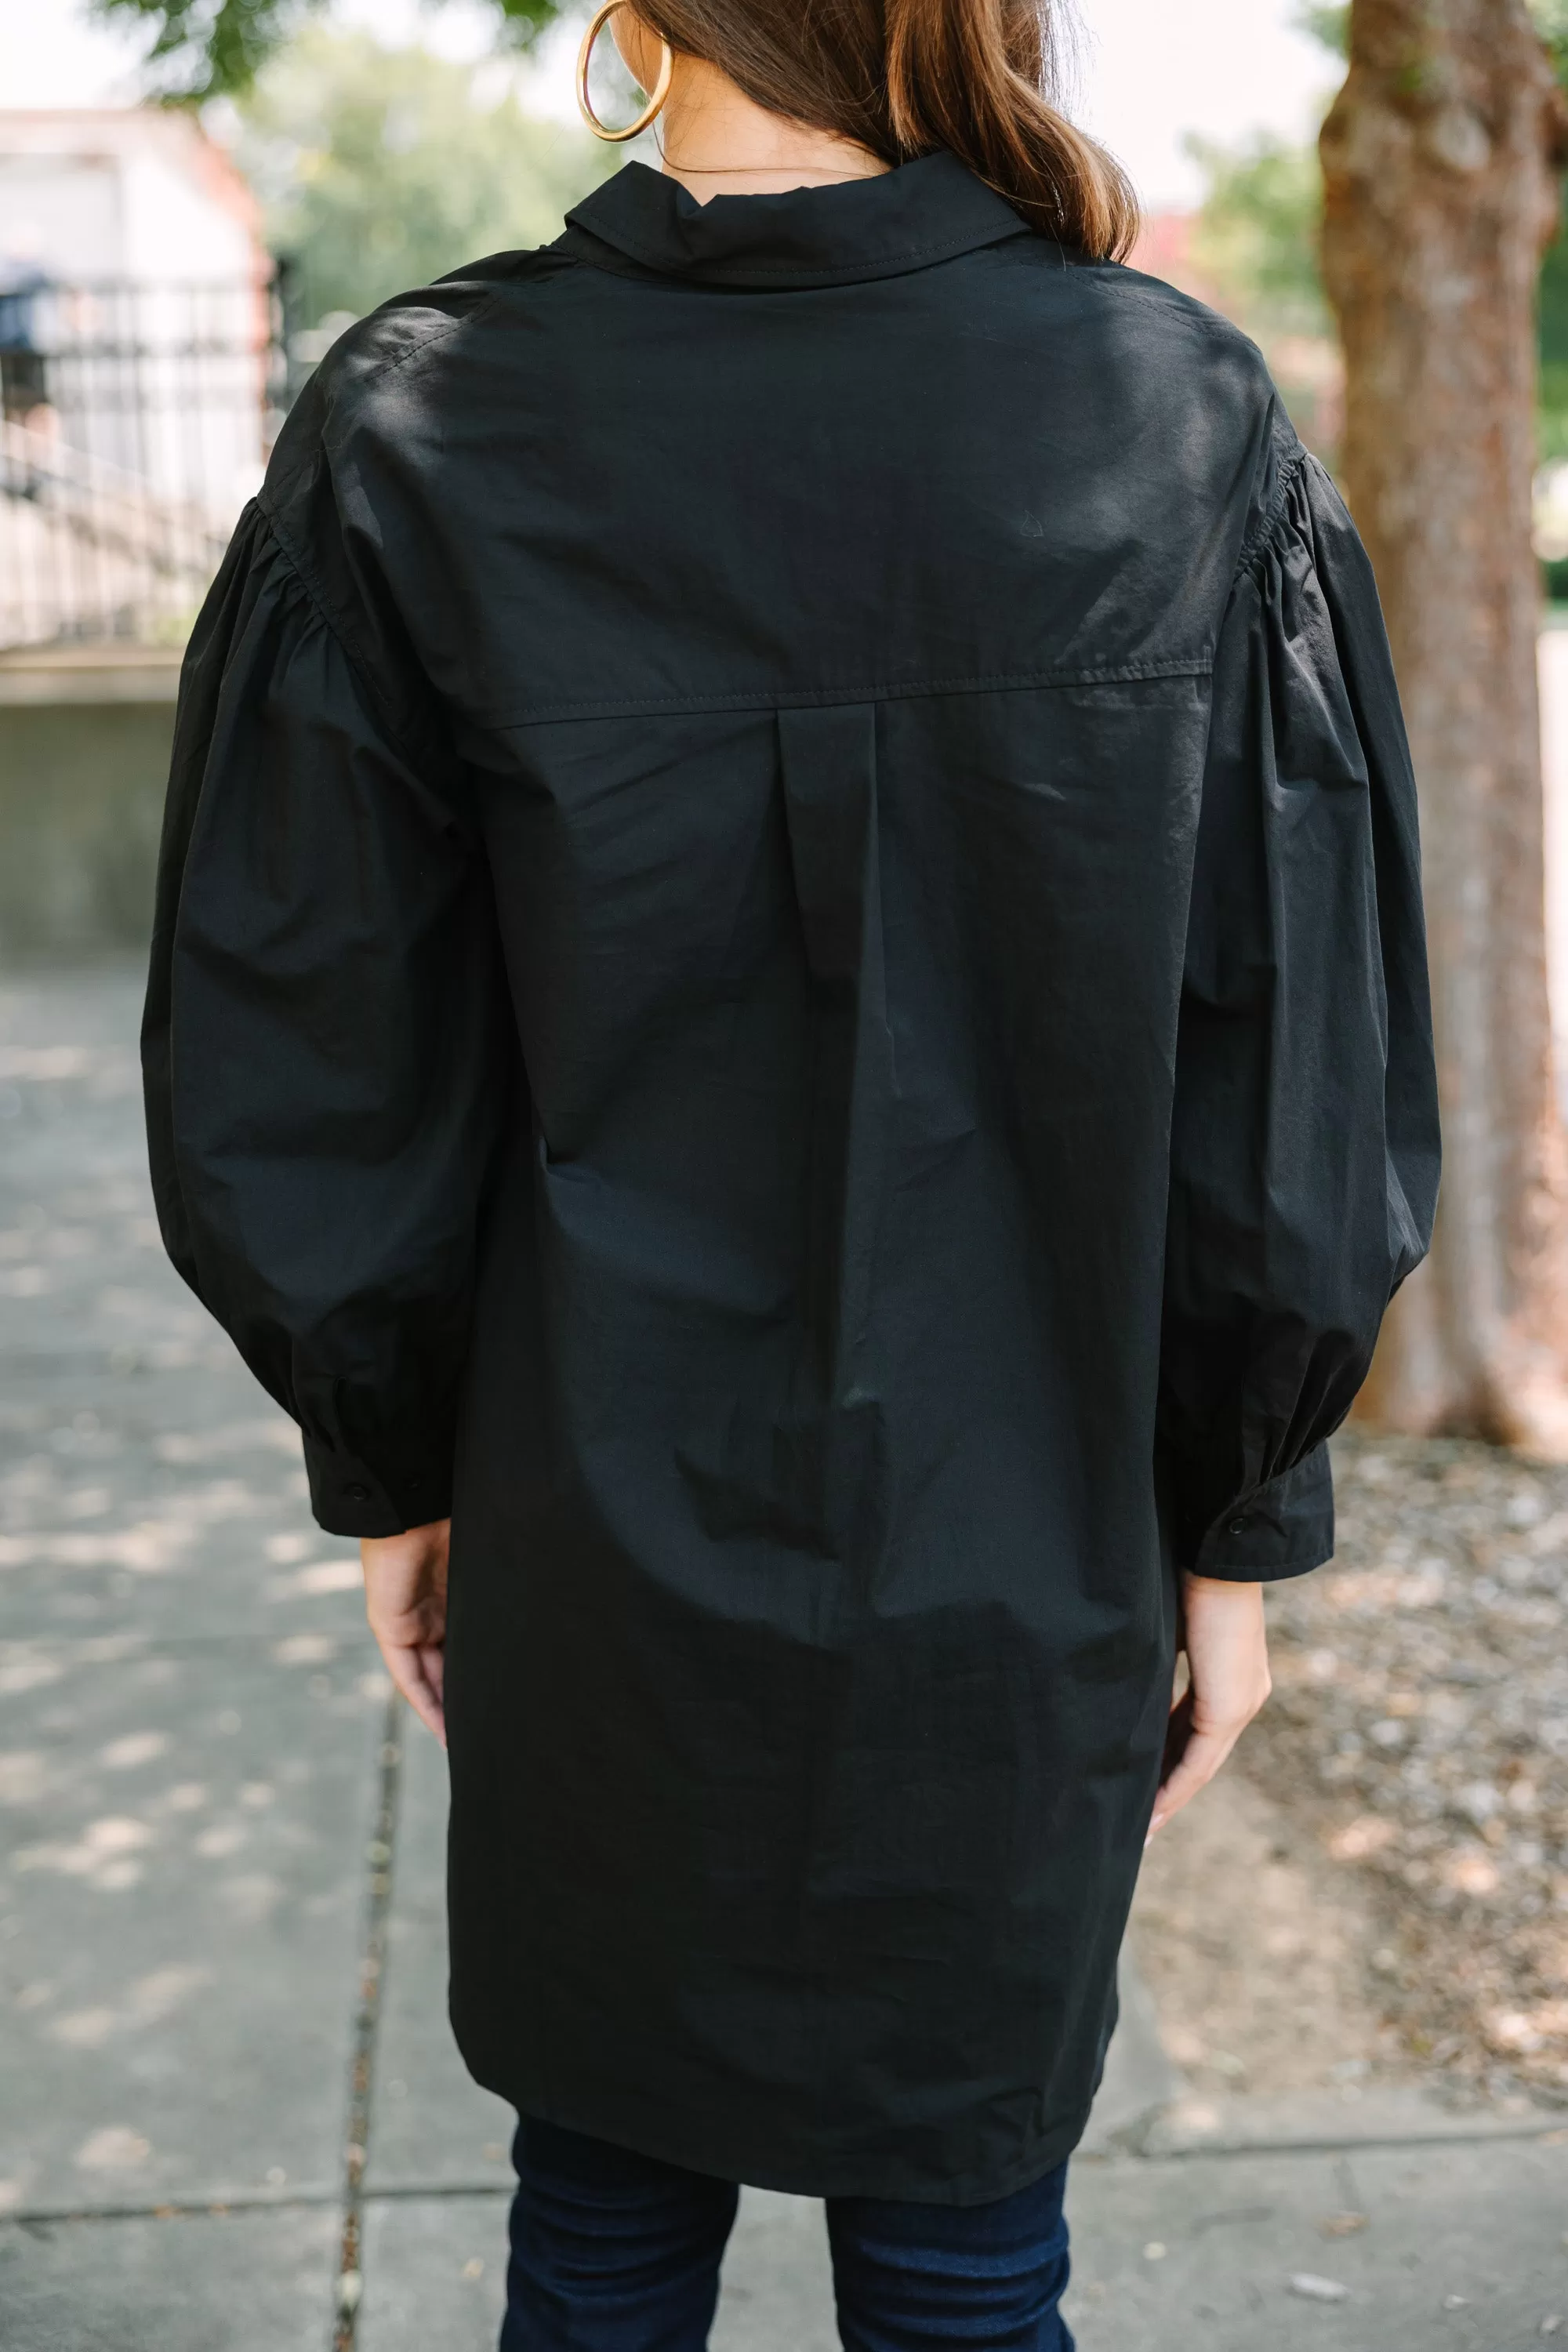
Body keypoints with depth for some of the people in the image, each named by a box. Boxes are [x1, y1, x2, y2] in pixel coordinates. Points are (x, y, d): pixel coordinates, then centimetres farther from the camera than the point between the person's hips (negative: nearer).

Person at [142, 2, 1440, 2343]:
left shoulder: (422, 437, -13)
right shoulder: (1197, 423, -11)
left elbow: (294, 1111, -7)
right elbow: (1300, 1106, -8)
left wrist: (395, 1468, 9)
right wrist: (1235, 1529, 5)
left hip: (600, 1590, 0)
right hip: (1022, 1583, 0)